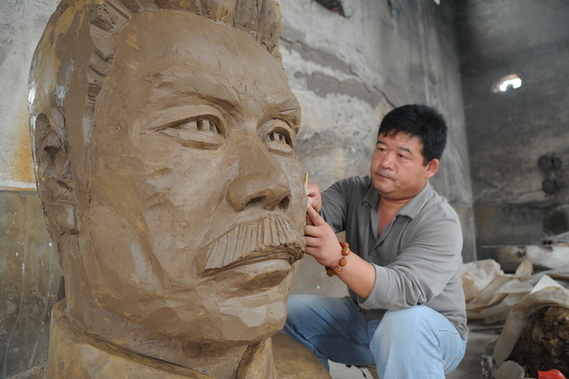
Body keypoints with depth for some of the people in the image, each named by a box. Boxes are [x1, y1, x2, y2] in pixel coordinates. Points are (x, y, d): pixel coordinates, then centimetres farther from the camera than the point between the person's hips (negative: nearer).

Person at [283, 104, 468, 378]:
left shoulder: (441, 223, -22)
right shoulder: (353, 191, -7)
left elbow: (403, 291, -35)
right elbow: (316, 221, -22)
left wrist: (338, 257, -50)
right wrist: (308, 210, -46)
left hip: (432, 335, -4)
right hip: (362, 320, 5)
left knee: (404, 322, -37)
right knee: (286, 313, -8)